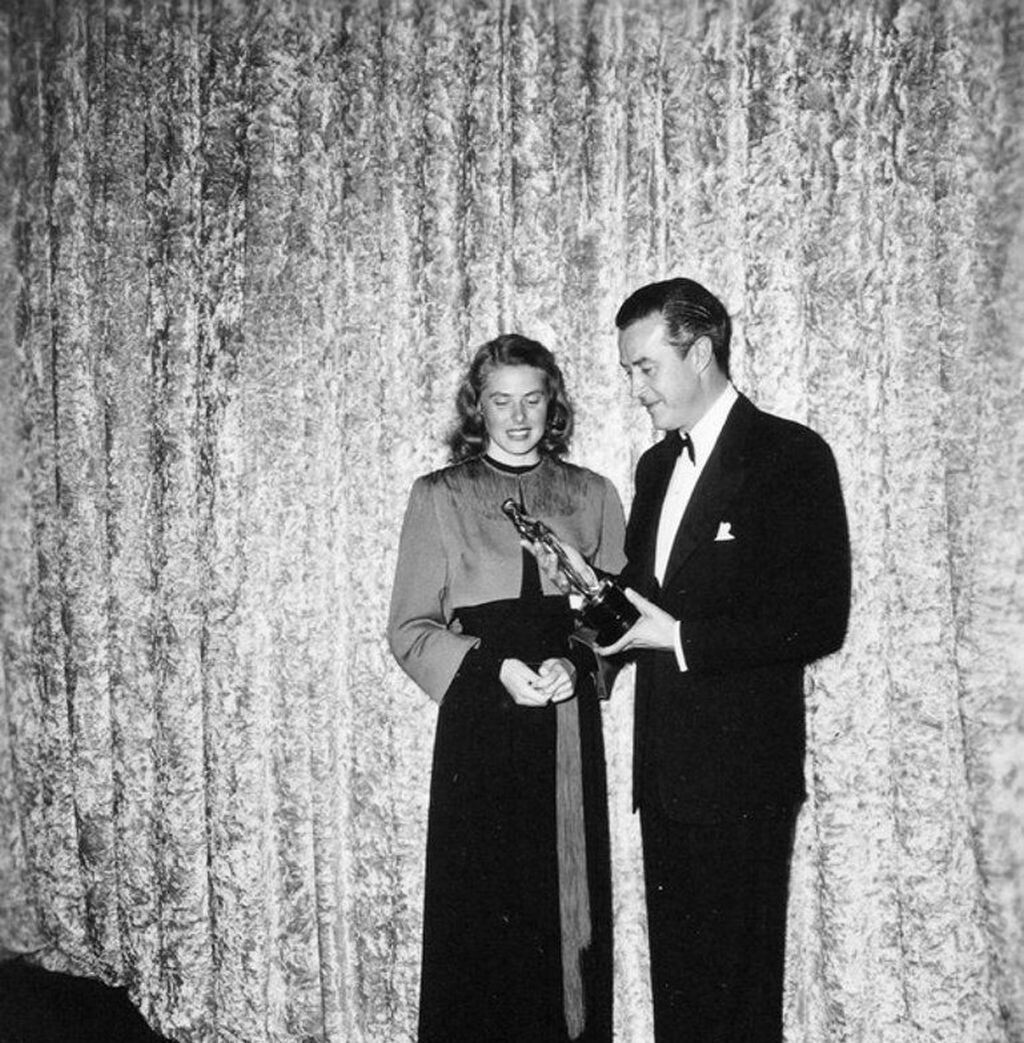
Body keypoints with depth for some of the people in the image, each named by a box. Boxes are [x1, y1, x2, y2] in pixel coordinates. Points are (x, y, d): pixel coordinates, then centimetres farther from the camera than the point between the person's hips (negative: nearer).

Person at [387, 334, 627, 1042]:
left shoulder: (593, 495, 8)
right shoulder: (439, 497, 3)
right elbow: (410, 629, 1)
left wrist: (576, 664, -12)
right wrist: (493, 667, -14)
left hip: (569, 726, 2)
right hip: (480, 728, -1)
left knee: (570, 903, 5)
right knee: (481, 912, 1)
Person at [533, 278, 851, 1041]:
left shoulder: (791, 456, -9)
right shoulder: (656, 465, 14)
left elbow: (818, 622, -15)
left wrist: (679, 638, -17)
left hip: (742, 775, -7)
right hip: (666, 772, 7)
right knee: (675, 978, 16)